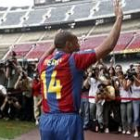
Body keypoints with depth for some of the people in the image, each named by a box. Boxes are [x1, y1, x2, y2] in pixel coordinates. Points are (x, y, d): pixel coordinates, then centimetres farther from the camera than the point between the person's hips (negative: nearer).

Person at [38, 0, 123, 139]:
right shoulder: (74, 59, -8)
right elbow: (108, 46, -9)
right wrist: (119, 18, 0)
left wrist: (54, 46, 33)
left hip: (46, 120, 6)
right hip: (68, 120, -6)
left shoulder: (43, 62, 8)